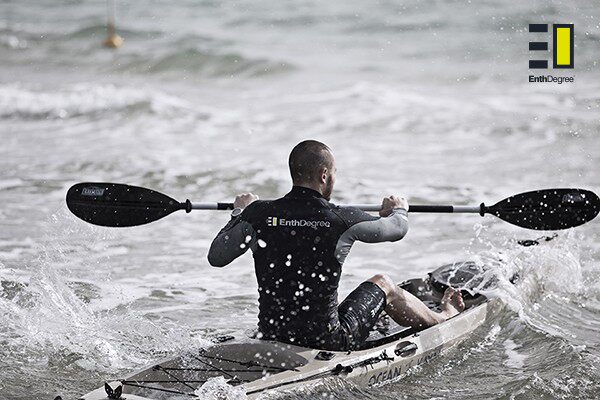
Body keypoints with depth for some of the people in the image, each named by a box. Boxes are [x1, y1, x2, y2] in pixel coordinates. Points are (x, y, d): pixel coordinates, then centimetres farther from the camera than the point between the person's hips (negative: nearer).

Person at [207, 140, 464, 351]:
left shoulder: (258, 214, -9)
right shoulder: (344, 221, -14)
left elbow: (216, 257, 2)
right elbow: (396, 229, 6)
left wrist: (239, 214, 20)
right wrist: (398, 210, 32)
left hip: (270, 338, 3)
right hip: (327, 342, -3)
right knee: (383, 283, 22)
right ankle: (441, 320, 49)